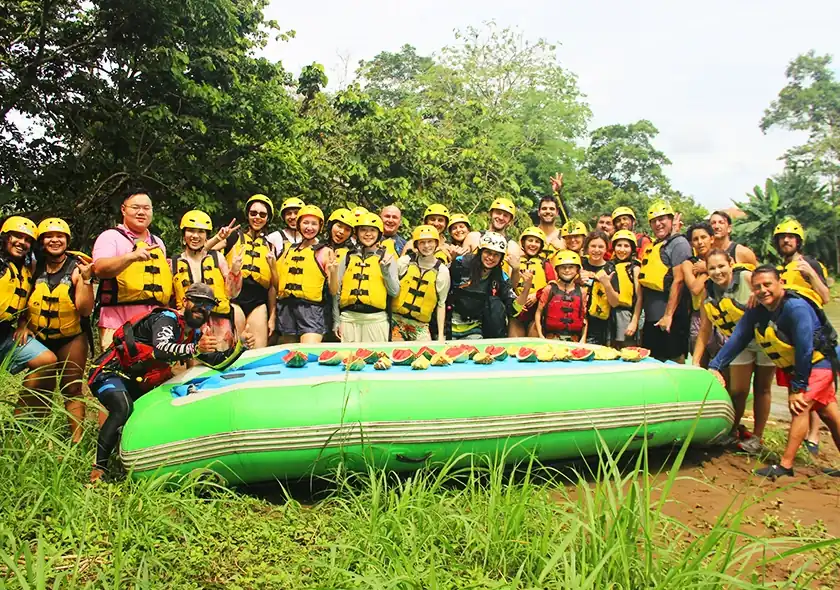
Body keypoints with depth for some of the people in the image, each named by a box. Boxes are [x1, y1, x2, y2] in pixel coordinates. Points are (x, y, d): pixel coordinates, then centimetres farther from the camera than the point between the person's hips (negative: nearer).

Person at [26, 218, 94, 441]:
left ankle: (76, 439, 2)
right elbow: (24, 304, 13)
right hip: (38, 338, 4)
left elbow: (85, 310, -14)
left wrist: (86, 279, -23)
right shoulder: (35, 268, 1)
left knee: (72, 390, -1)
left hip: (71, 339, -3)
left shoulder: (77, 268, -7)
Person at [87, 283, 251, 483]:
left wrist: (240, 345, -9)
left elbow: (218, 362, 6)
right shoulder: (167, 318, -17)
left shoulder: (194, 335, 9)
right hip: (110, 372, -9)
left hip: (136, 384, 9)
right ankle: (98, 471, -25)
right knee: (123, 408, -33)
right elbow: (161, 349, -38)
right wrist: (195, 349, -51)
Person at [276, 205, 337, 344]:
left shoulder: (325, 252, 0)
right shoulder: (289, 250, 13)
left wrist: (332, 272, -21)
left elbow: (333, 291, -3)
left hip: (311, 309, -5)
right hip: (286, 308, 5)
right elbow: (278, 283, 17)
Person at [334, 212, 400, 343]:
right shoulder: (348, 257, 10)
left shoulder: (386, 257, 6)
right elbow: (337, 290, 12)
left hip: (376, 319, -1)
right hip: (349, 318, 2)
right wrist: (336, 320, 8)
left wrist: (386, 270, -12)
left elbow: (394, 292, 2)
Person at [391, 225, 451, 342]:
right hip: (397, 319, -1)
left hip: (420, 325, 1)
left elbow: (441, 304, 5)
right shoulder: (404, 261, -2)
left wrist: (441, 335, 3)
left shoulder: (442, 271, 1)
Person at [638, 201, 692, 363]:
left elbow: (678, 280, -16)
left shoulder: (678, 243, -8)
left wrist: (668, 315, -19)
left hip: (669, 318, -8)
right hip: (651, 318, 8)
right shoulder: (652, 247, 16)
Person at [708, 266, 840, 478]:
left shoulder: (796, 308, -30)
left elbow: (805, 349, -30)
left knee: (799, 407, -18)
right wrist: (715, 367, -18)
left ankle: (785, 466, -15)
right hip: (791, 366, 8)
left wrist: (798, 387, -25)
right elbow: (736, 340, -9)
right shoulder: (755, 313, -8)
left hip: (817, 361, -7)